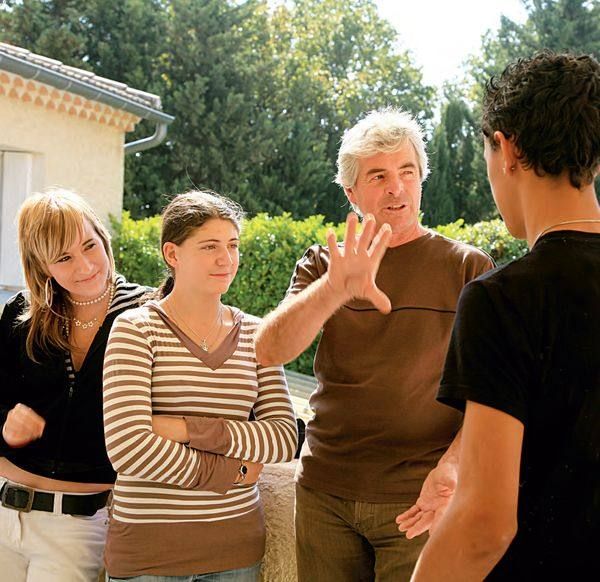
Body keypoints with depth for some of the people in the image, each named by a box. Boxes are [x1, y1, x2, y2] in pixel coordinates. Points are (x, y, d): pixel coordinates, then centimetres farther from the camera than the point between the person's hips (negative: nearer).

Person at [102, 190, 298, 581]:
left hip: (237, 545, 4)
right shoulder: (136, 329, -6)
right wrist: (232, 473, -8)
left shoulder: (253, 334, 7)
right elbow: (127, 447, -17)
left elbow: (285, 438, -3)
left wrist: (189, 429, -16)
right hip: (148, 549, -4)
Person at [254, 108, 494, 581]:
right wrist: (333, 289, -27)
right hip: (325, 494, 2)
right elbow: (269, 351, -10)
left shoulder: (468, 268, 1)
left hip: (420, 498, -2)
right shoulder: (321, 265, 6)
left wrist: (453, 465, -21)